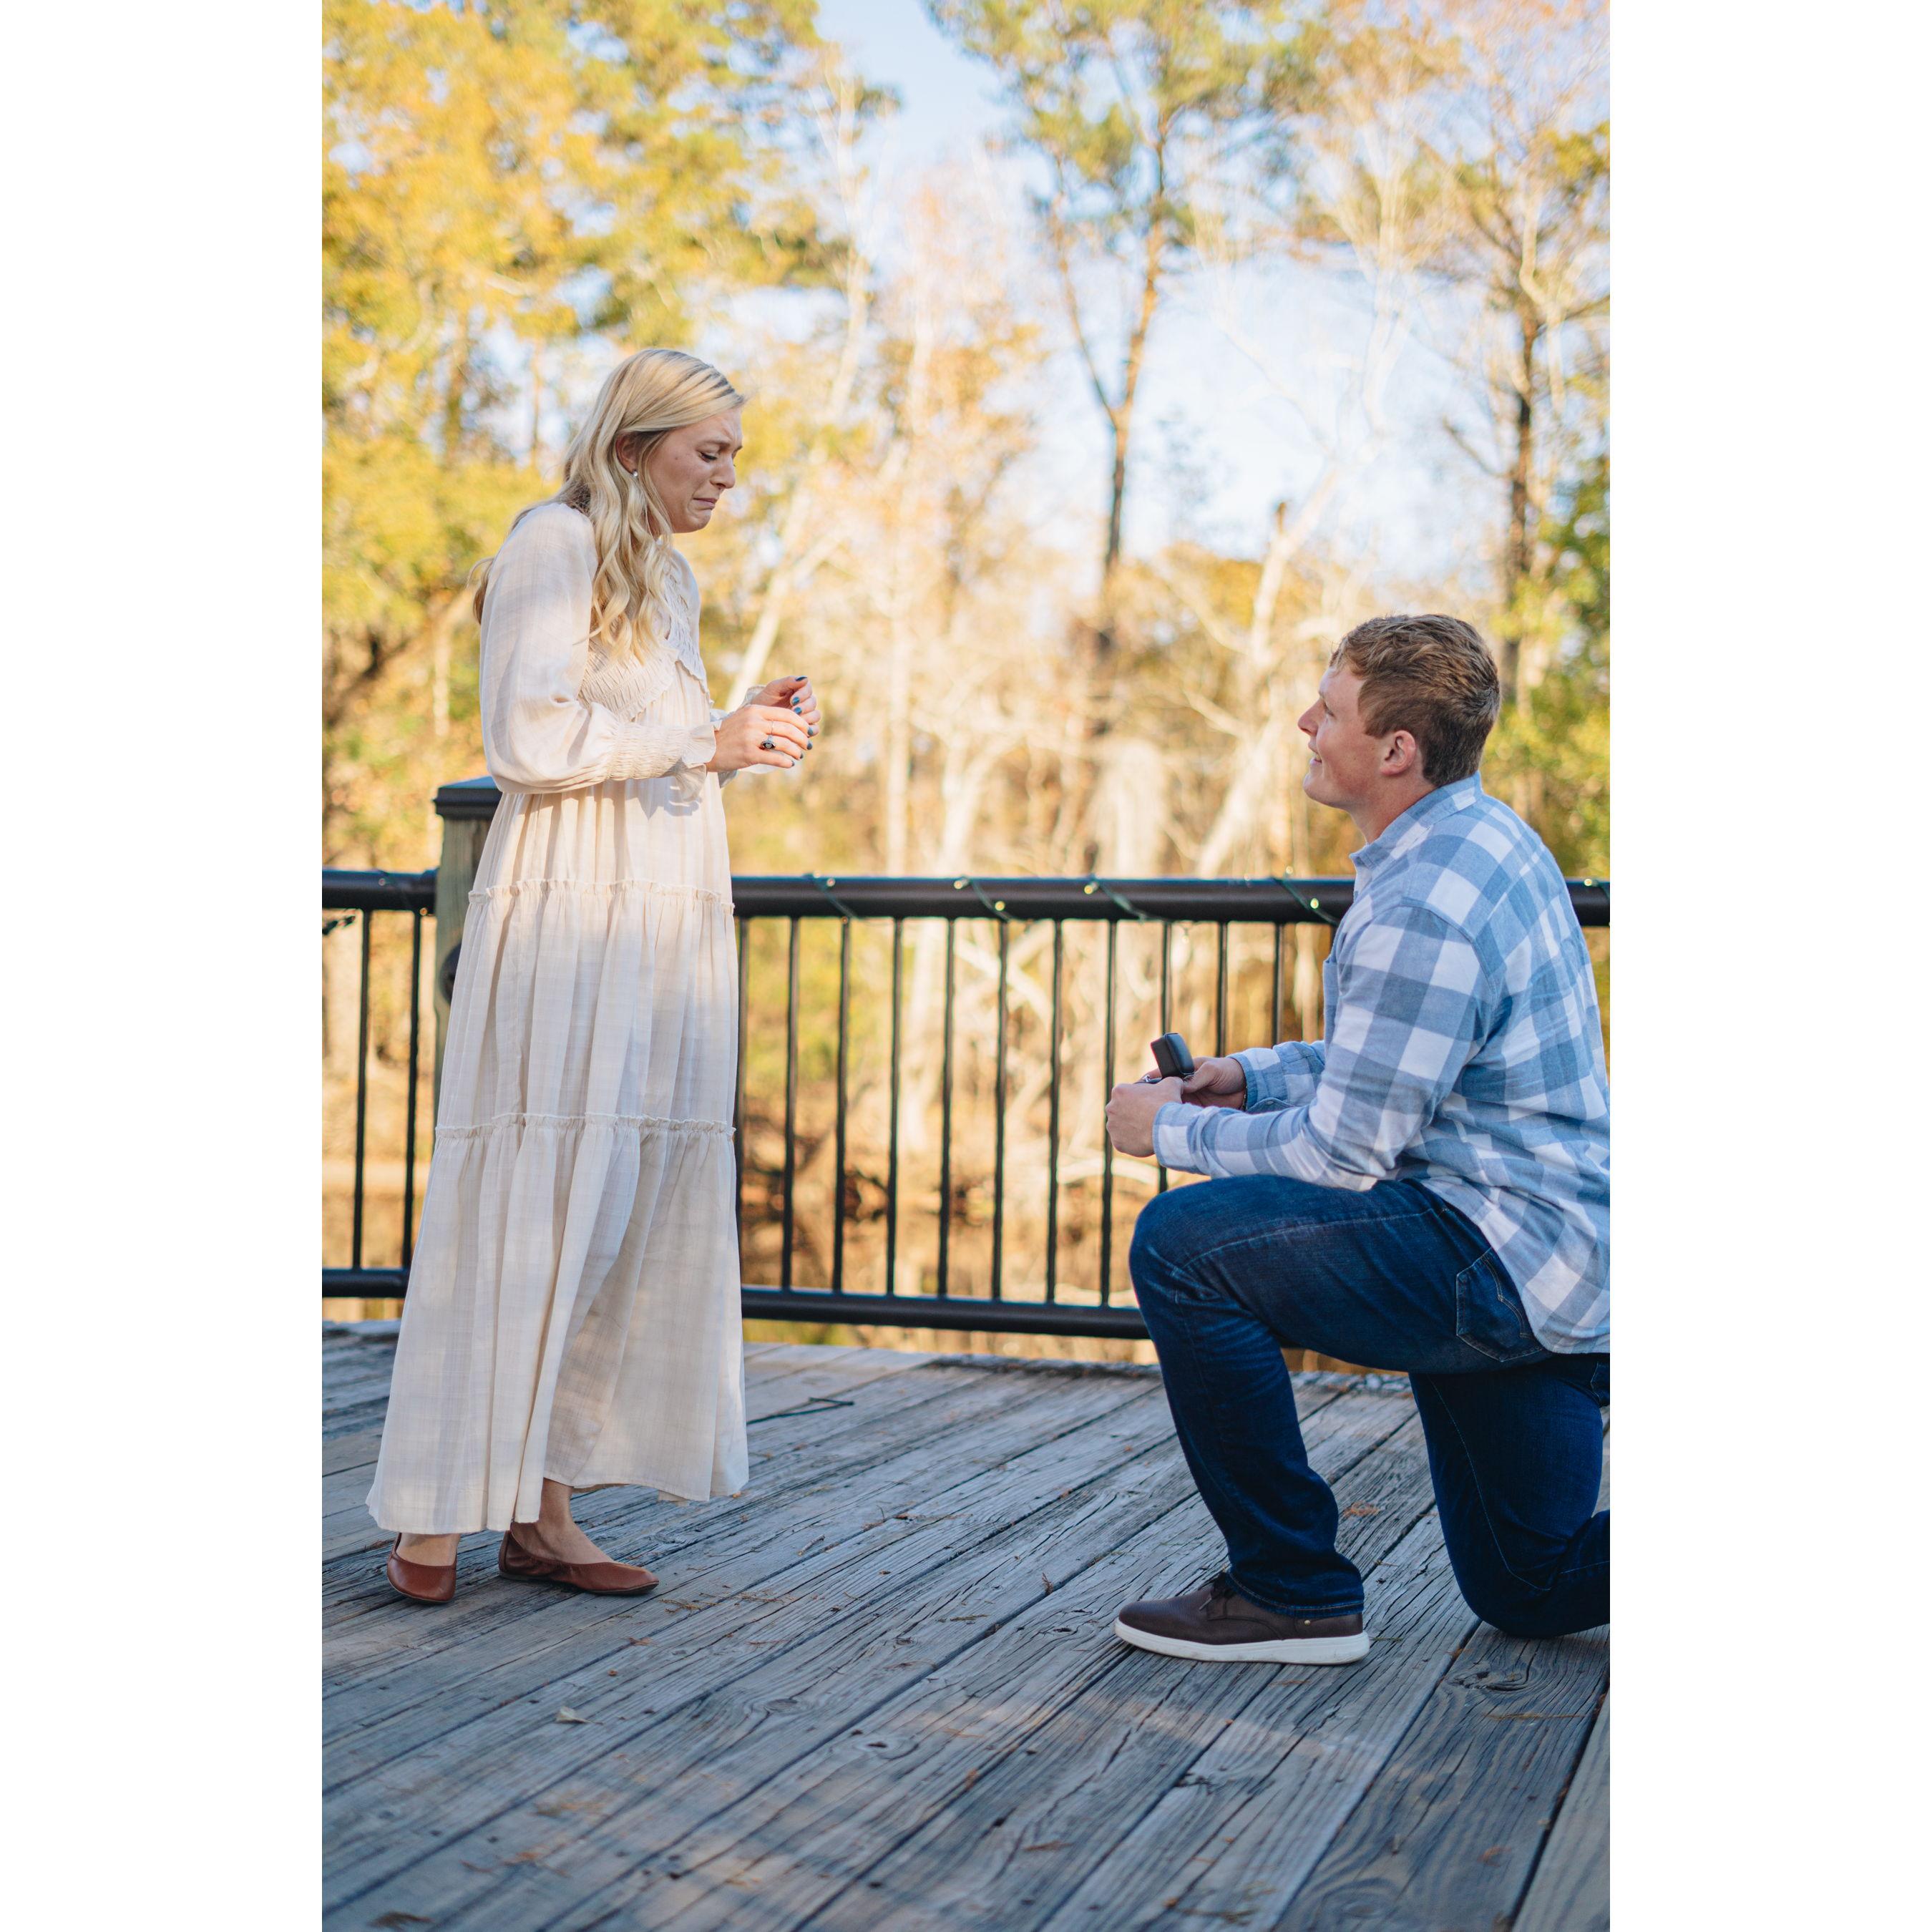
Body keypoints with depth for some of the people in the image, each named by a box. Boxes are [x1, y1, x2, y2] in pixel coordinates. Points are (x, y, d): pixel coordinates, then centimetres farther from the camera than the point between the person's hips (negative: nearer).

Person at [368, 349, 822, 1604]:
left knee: (636, 1207, 2)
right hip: (566, 910, -8)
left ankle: (542, 1511, 5)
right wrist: (704, 744, -8)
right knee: (528, 1201, -9)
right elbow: (529, 739, -13)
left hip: (666, 923, 9)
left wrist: (750, 732, 12)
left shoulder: (669, 581, 24)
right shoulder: (557, 545, -3)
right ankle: (436, 1517, -4)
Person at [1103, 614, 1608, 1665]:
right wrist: (1250, 1076, 11)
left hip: (1499, 1257, -11)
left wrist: (1173, 1128, -6)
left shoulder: (1424, 907, -22)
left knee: (1183, 1245, -16)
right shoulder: (1484, 837, 11)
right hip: (1563, 1269, 11)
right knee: (1532, 1591, 21)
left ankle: (1292, 1589, -8)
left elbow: (1344, 1151, -20)